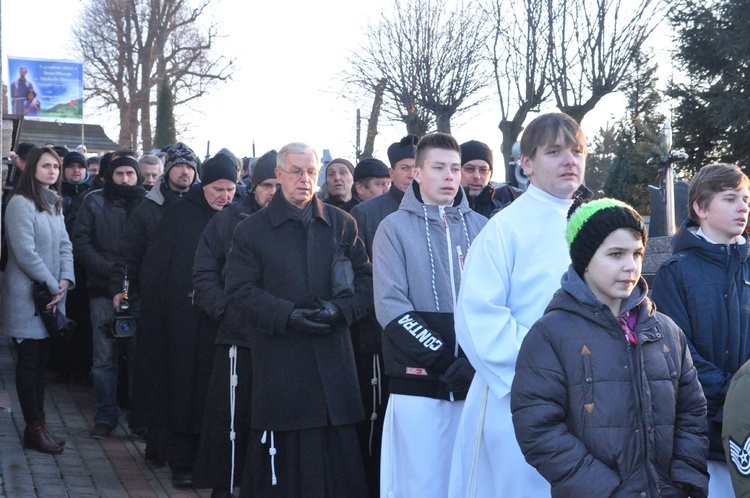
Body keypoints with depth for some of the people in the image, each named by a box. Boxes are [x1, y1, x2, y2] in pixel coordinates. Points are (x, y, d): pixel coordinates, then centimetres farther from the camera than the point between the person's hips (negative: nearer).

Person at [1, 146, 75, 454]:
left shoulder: (54, 204, 15)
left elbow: (65, 246, 11)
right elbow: (25, 252, -17)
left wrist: (66, 280, -5)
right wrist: (52, 286, -14)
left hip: (52, 297, 8)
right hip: (27, 297, -8)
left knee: (40, 361, 10)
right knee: (28, 362, -1)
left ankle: (37, 425, 15)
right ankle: (35, 429, 5)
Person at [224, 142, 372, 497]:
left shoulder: (342, 224, 11)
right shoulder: (251, 230, 6)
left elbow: (365, 279, 10)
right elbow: (240, 290, -1)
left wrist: (340, 309, -10)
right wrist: (288, 315, -14)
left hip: (334, 358, 2)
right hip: (278, 359, -2)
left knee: (338, 449, 2)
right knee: (283, 451, 0)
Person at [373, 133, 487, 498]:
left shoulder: (480, 227, 10)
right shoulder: (395, 228, 3)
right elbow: (391, 307, -7)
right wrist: (442, 360, -14)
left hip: (474, 380, 3)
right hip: (418, 382, -3)